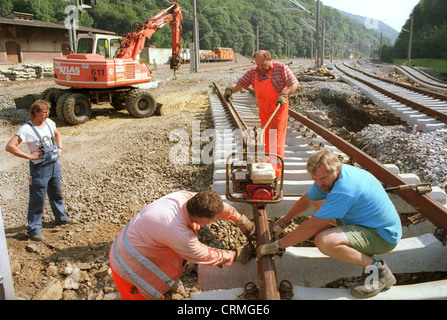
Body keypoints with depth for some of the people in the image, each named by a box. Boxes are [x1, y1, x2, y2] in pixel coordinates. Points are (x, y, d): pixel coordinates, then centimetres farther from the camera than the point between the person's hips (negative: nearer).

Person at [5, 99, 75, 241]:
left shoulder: (49, 123, 4)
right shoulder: (27, 129, -16)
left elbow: (57, 134, 26)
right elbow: (10, 146, -21)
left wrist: (59, 148, 12)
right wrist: (29, 156, -21)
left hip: (54, 165, 7)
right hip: (39, 168, -7)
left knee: (57, 194, 22)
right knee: (38, 200, 2)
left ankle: (61, 217, 42)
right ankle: (34, 229, 15)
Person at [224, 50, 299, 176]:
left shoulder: (281, 68, -8)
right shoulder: (253, 72, 3)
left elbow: (295, 84, -11)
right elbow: (240, 83, 1)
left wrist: (284, 94, -27)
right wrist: (230, 89, -20)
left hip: (279, 109, -5)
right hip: (263, 111, 5)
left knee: (276, 140, -7)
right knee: (266, 139, 12)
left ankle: (276, 171, -2)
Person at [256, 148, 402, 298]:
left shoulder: (345, 188, -32)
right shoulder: (329, 177, -3)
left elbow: (312, 227, -30)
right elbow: (306, 200, 14)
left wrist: (277, 245, -24)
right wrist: (284, 221, 22)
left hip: (383, 236, -10)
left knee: (323, 240, -33)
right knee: (319, 202, 18)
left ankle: (378, 269, -13)